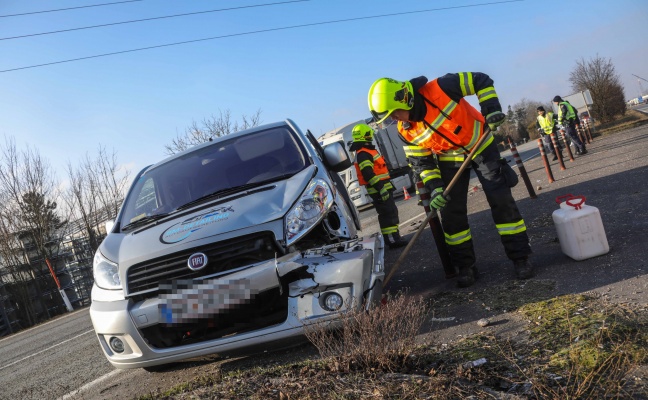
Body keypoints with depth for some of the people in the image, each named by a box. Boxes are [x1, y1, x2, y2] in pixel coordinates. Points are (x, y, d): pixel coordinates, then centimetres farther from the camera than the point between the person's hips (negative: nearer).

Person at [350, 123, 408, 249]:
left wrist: (386, 185, 27)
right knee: (388, 214, -10)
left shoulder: (367, 151, 18)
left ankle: (394, 238, 20)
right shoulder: (363, 154, -16)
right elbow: (368, 174, -26)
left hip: (383, 187, 10)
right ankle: (392, 240, -8)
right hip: (379, 190, -10)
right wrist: (380, 188, -28)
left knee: (391, 212, 14)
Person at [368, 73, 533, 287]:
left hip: (480, 145, -3)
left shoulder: (440, 89, -28)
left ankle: (520, 258, 5)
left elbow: (482, 81, -17)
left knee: (501, 201, -7)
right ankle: (465, 266, 12)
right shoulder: (406, 131, -14)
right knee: (452, 212, -2)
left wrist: (492, 111, -26)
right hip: (449, 159, 4)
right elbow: (422, 163, -4)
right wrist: (434, 188, -18)